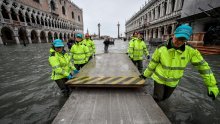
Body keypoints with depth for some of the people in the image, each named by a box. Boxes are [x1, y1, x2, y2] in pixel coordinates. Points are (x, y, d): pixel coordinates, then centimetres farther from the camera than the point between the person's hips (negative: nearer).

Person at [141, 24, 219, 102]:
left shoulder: (190, 51, -15)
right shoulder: (161, 49, -21)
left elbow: (203, 66, -6)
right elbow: (152, 63, -11)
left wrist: (212, 85, -5)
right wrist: (146, 74, -1)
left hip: (173, 82, 3)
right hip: (159, 79, -2)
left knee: (165, 97, 22)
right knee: (158, 98, 4)